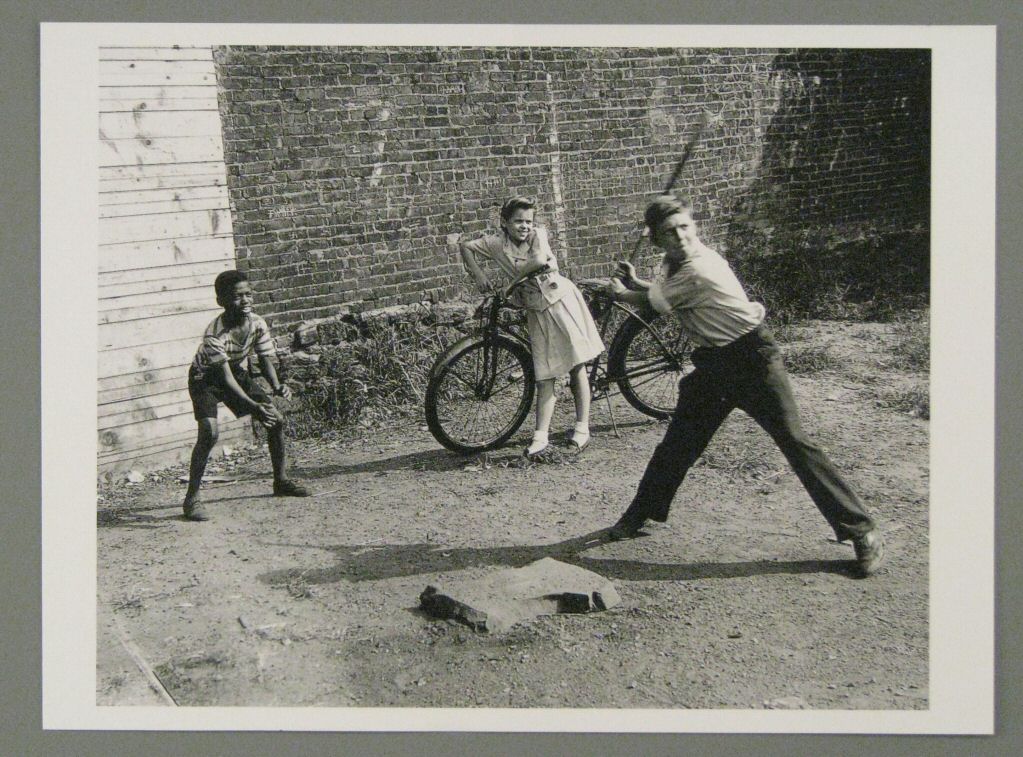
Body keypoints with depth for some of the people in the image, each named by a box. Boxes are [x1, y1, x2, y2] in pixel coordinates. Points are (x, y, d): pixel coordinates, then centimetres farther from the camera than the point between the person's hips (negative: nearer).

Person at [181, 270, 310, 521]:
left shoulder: (257, 324, -18)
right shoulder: (215, 334, -35)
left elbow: (265, 360, -11)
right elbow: (225, 378, -37)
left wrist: (277, 386, -32)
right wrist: (254, 407, -47)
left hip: (238, 374, 6)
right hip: (206, 379, -6)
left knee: (277, 420, 1)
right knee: (209, 433, -26)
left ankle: (281, 481, 20)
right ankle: (191, 498, -17)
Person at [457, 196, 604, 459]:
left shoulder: (538, 233, -11)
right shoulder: (497, 243, -4)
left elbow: (539, 259, -28)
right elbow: (465, 246, 0)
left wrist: (511, 281, -18)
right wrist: (478, 274, -10)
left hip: (562, 301, -2)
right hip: (537, 310, 2)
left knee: (577, 366, 0)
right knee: (545, 377, -2)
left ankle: (582, 428, 8)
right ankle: (541, 437, -4)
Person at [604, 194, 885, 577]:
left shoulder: (697, 270, -24)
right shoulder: (677, 262, 4)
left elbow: (652, 303, -9)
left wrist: (619, 292, 10)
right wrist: (634, 283, 3)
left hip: (753, 358, -8)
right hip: (714, 363, 9)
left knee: (795, 442, -11)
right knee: (677, 444, 12)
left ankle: (861, 531, -4)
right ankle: (642, 513, 28)